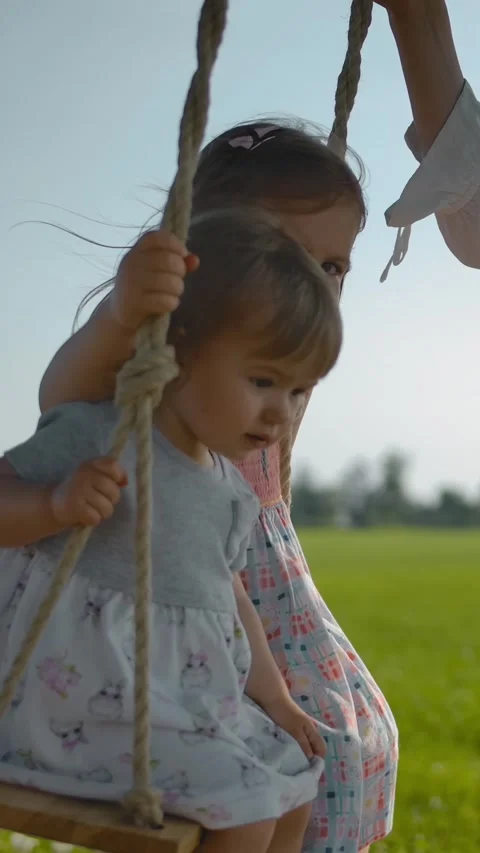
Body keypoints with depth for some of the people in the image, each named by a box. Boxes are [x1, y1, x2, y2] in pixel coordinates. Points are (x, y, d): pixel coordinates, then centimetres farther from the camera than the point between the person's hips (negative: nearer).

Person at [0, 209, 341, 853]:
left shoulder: (231, 490, 9)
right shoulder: (98, 435, -16)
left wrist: (274, 699, 16)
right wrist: (60, 505, -33)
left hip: (191, 691, 9)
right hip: (88, 689, -8)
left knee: (294, 789, 14)